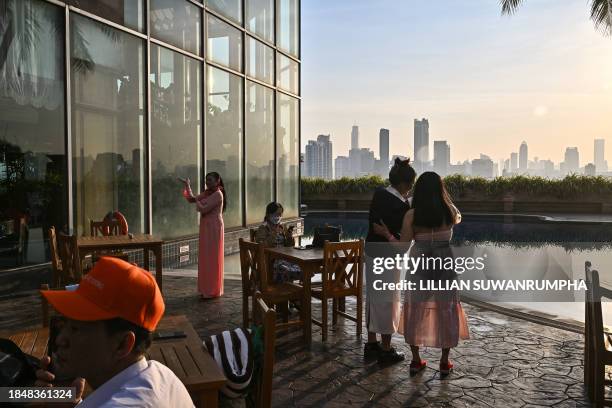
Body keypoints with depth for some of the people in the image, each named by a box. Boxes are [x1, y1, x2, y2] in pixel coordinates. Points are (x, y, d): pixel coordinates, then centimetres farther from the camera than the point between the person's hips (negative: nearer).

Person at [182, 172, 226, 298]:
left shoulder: (218, 195, -15)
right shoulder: (207, 193, 12)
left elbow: (203, 210, -20)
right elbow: (191, 199, 14)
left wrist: (197, 201, -3)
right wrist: (188, 186, 3)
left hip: (214, 228, -9)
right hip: (205, 228, 9)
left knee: (212, 258, -4)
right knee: (205, 257, 12)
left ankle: (213, 290, 3)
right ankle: (207, 288, 21)